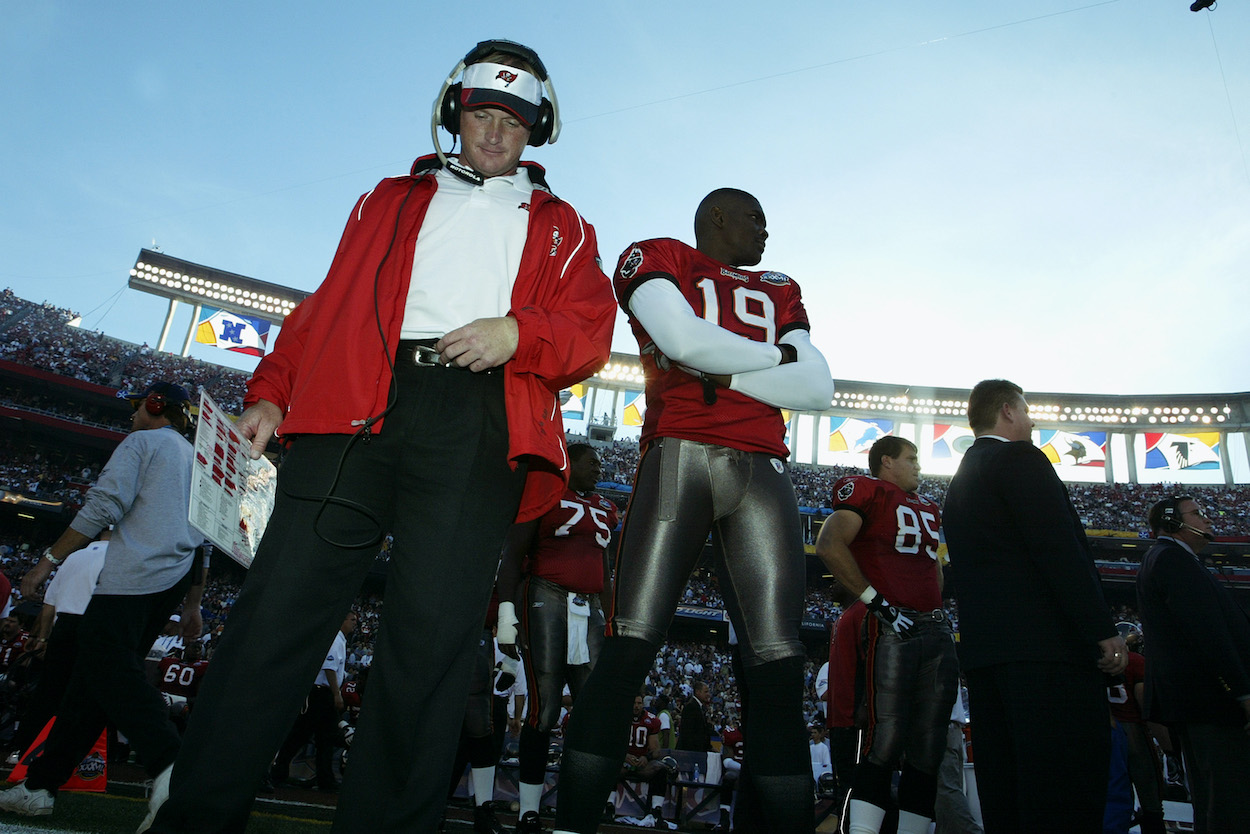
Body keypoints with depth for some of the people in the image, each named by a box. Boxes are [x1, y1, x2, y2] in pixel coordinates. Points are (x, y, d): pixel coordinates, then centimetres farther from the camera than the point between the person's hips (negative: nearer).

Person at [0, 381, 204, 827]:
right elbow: (202, 540, 23)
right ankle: (42, 784, 15)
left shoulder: (142, 442, 2)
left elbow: (103, 506, -12)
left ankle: (169, 763, -34)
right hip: (173, 580, 9)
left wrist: (49, 558, -7)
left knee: (109, 669, -17)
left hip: (133, 575, -9)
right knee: (92, 674, 12)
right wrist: (192, 605, 26)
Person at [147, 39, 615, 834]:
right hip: (359, 401, 2)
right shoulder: (391, 199, 30)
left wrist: (518, 332, -9)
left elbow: (592, 330, 11)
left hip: (482, 422, -1)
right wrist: (272, 391, 11)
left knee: (435, 630, -8)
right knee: (286, 597, -7)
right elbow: (328, 304, 23)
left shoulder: (561, 225, 26)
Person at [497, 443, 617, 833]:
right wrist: (507, 610, -12)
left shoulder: (603, 509, 21)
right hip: (546, 598, -6)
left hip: (589, 609, 6)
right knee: (544, 708, -8)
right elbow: (513, 555, -3)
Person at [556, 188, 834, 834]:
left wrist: (725, 375, 0)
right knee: (631, 642, -9)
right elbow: (683, 340, -7)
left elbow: (819, 389, 13)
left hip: (762, 471, 5)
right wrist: (777, 355, 8)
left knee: (778, 663, -2)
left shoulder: (778, 292, 28)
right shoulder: (657, 260, 14)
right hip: (680, 456, -5)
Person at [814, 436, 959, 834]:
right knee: (885, 742, -13)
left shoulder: (928, 507, 26)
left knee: (929, 750, 7)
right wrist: (876, 600, -14)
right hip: (892, 629, -8)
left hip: (937, 632, 8)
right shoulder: (868, 490, -1)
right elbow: (830, 546, -14)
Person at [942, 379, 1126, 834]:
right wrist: (1104, 631, -14)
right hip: (1048, 645, -9)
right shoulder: (1019, 458, -4)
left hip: (982, 649, 9)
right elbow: (1060, 549, -15)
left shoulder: (959, 482, 22)